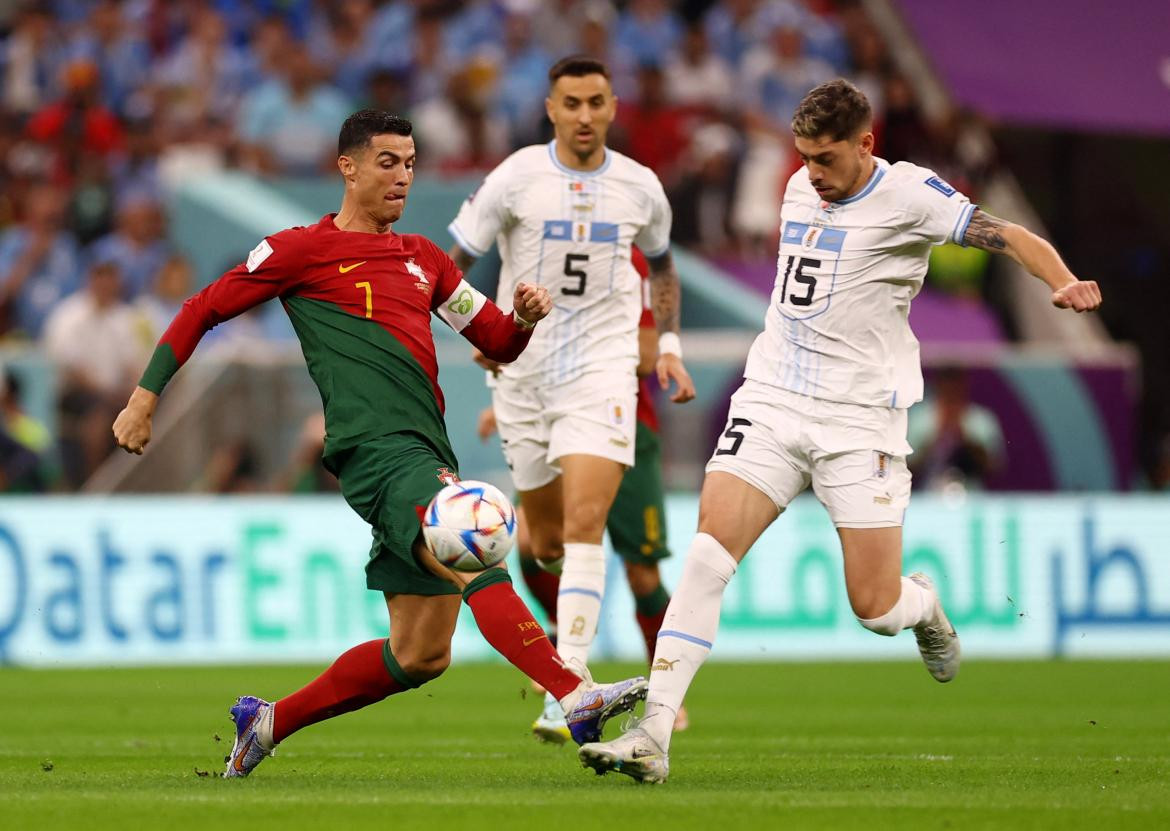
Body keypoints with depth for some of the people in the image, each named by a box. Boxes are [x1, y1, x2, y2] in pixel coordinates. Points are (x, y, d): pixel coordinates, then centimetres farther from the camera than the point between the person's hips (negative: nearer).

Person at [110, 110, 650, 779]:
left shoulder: (423, 258, 24)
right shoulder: (303, 250, 5)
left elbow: (499, 342, 27)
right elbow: (204, 310, 11)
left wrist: (526, 317, 4)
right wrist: (146, 397, 6)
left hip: (427, 454, 8)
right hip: (376, 444, -8)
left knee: (421, 655, 6)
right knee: (476, 561, -32)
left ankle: (269, 722, 21)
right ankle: (578, 698, -48)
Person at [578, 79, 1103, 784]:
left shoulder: (908, 195, -6)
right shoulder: (801, 188, 12)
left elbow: (1011, 237, -9)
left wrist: (1064, 283, -27)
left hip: (861, 417, -4)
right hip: (772, 402, 4)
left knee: (875, 609, -4)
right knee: (708, 557, -15)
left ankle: (925, 607, 35)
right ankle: (653, 736, -17)